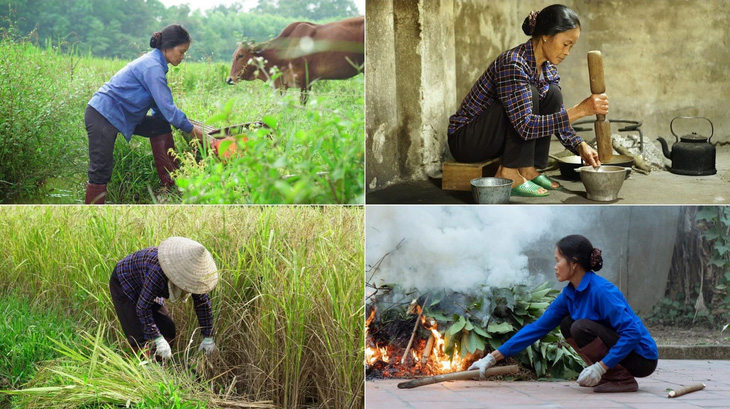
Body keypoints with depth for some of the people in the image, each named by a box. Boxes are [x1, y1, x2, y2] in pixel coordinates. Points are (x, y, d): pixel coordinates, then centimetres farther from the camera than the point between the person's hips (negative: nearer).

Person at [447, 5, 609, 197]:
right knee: (529, 95, -25)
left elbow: (558, 118, 6)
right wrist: (579, 110, -34)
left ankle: (528, 170, -4)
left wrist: (580, 146, -12)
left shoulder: (548, 69, 0)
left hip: (498, 143, 8)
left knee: (552, 95, -4)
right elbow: (526, 126, -33)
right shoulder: (513, 64, -27)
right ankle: (509, 173, -21)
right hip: (465, 140, -8)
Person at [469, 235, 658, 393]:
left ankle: (623, 379, -14)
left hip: (641, 356, -8)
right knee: (566, 323, 7)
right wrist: (492, 358, 4)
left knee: (582, 327, -22)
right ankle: (607, 375, 7)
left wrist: (600, 367, -29)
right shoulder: (569, 294, 1)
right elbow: (537, 327, 5)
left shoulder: (601, 290, -24)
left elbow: (633, 333, -29)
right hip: (618, 350, 8)